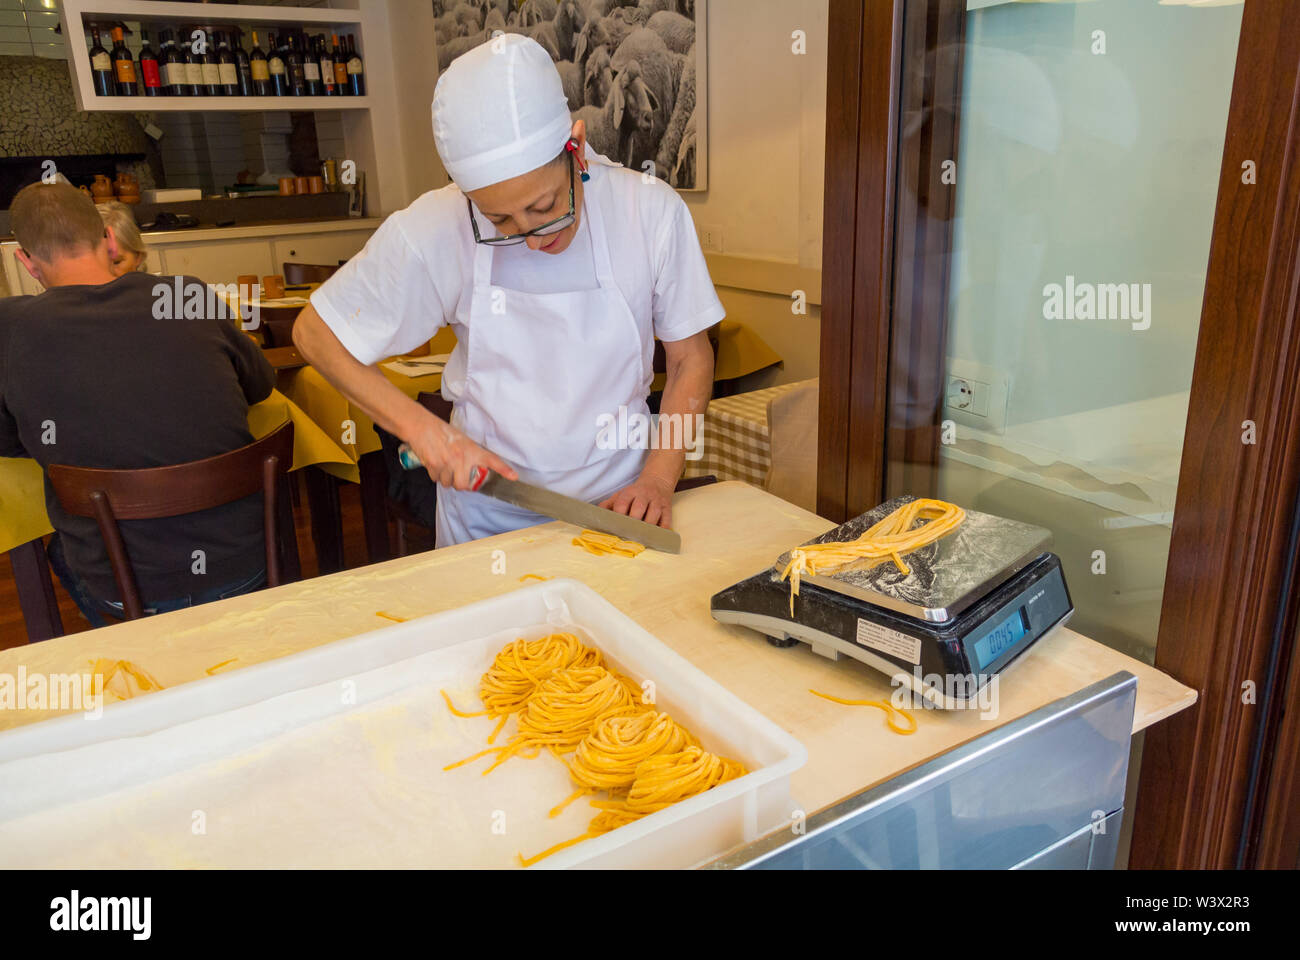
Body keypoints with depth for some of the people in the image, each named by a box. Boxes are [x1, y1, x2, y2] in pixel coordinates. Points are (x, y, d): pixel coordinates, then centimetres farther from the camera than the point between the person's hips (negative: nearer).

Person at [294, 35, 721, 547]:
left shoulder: (652, 212, -13)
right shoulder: (433, 232, -16)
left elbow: (691, 357, -1)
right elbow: (314, 332, -3)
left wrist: (659, 478, -13)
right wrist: (423, 428, -14)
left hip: (619, 505, 1)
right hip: (490, 516, 0)